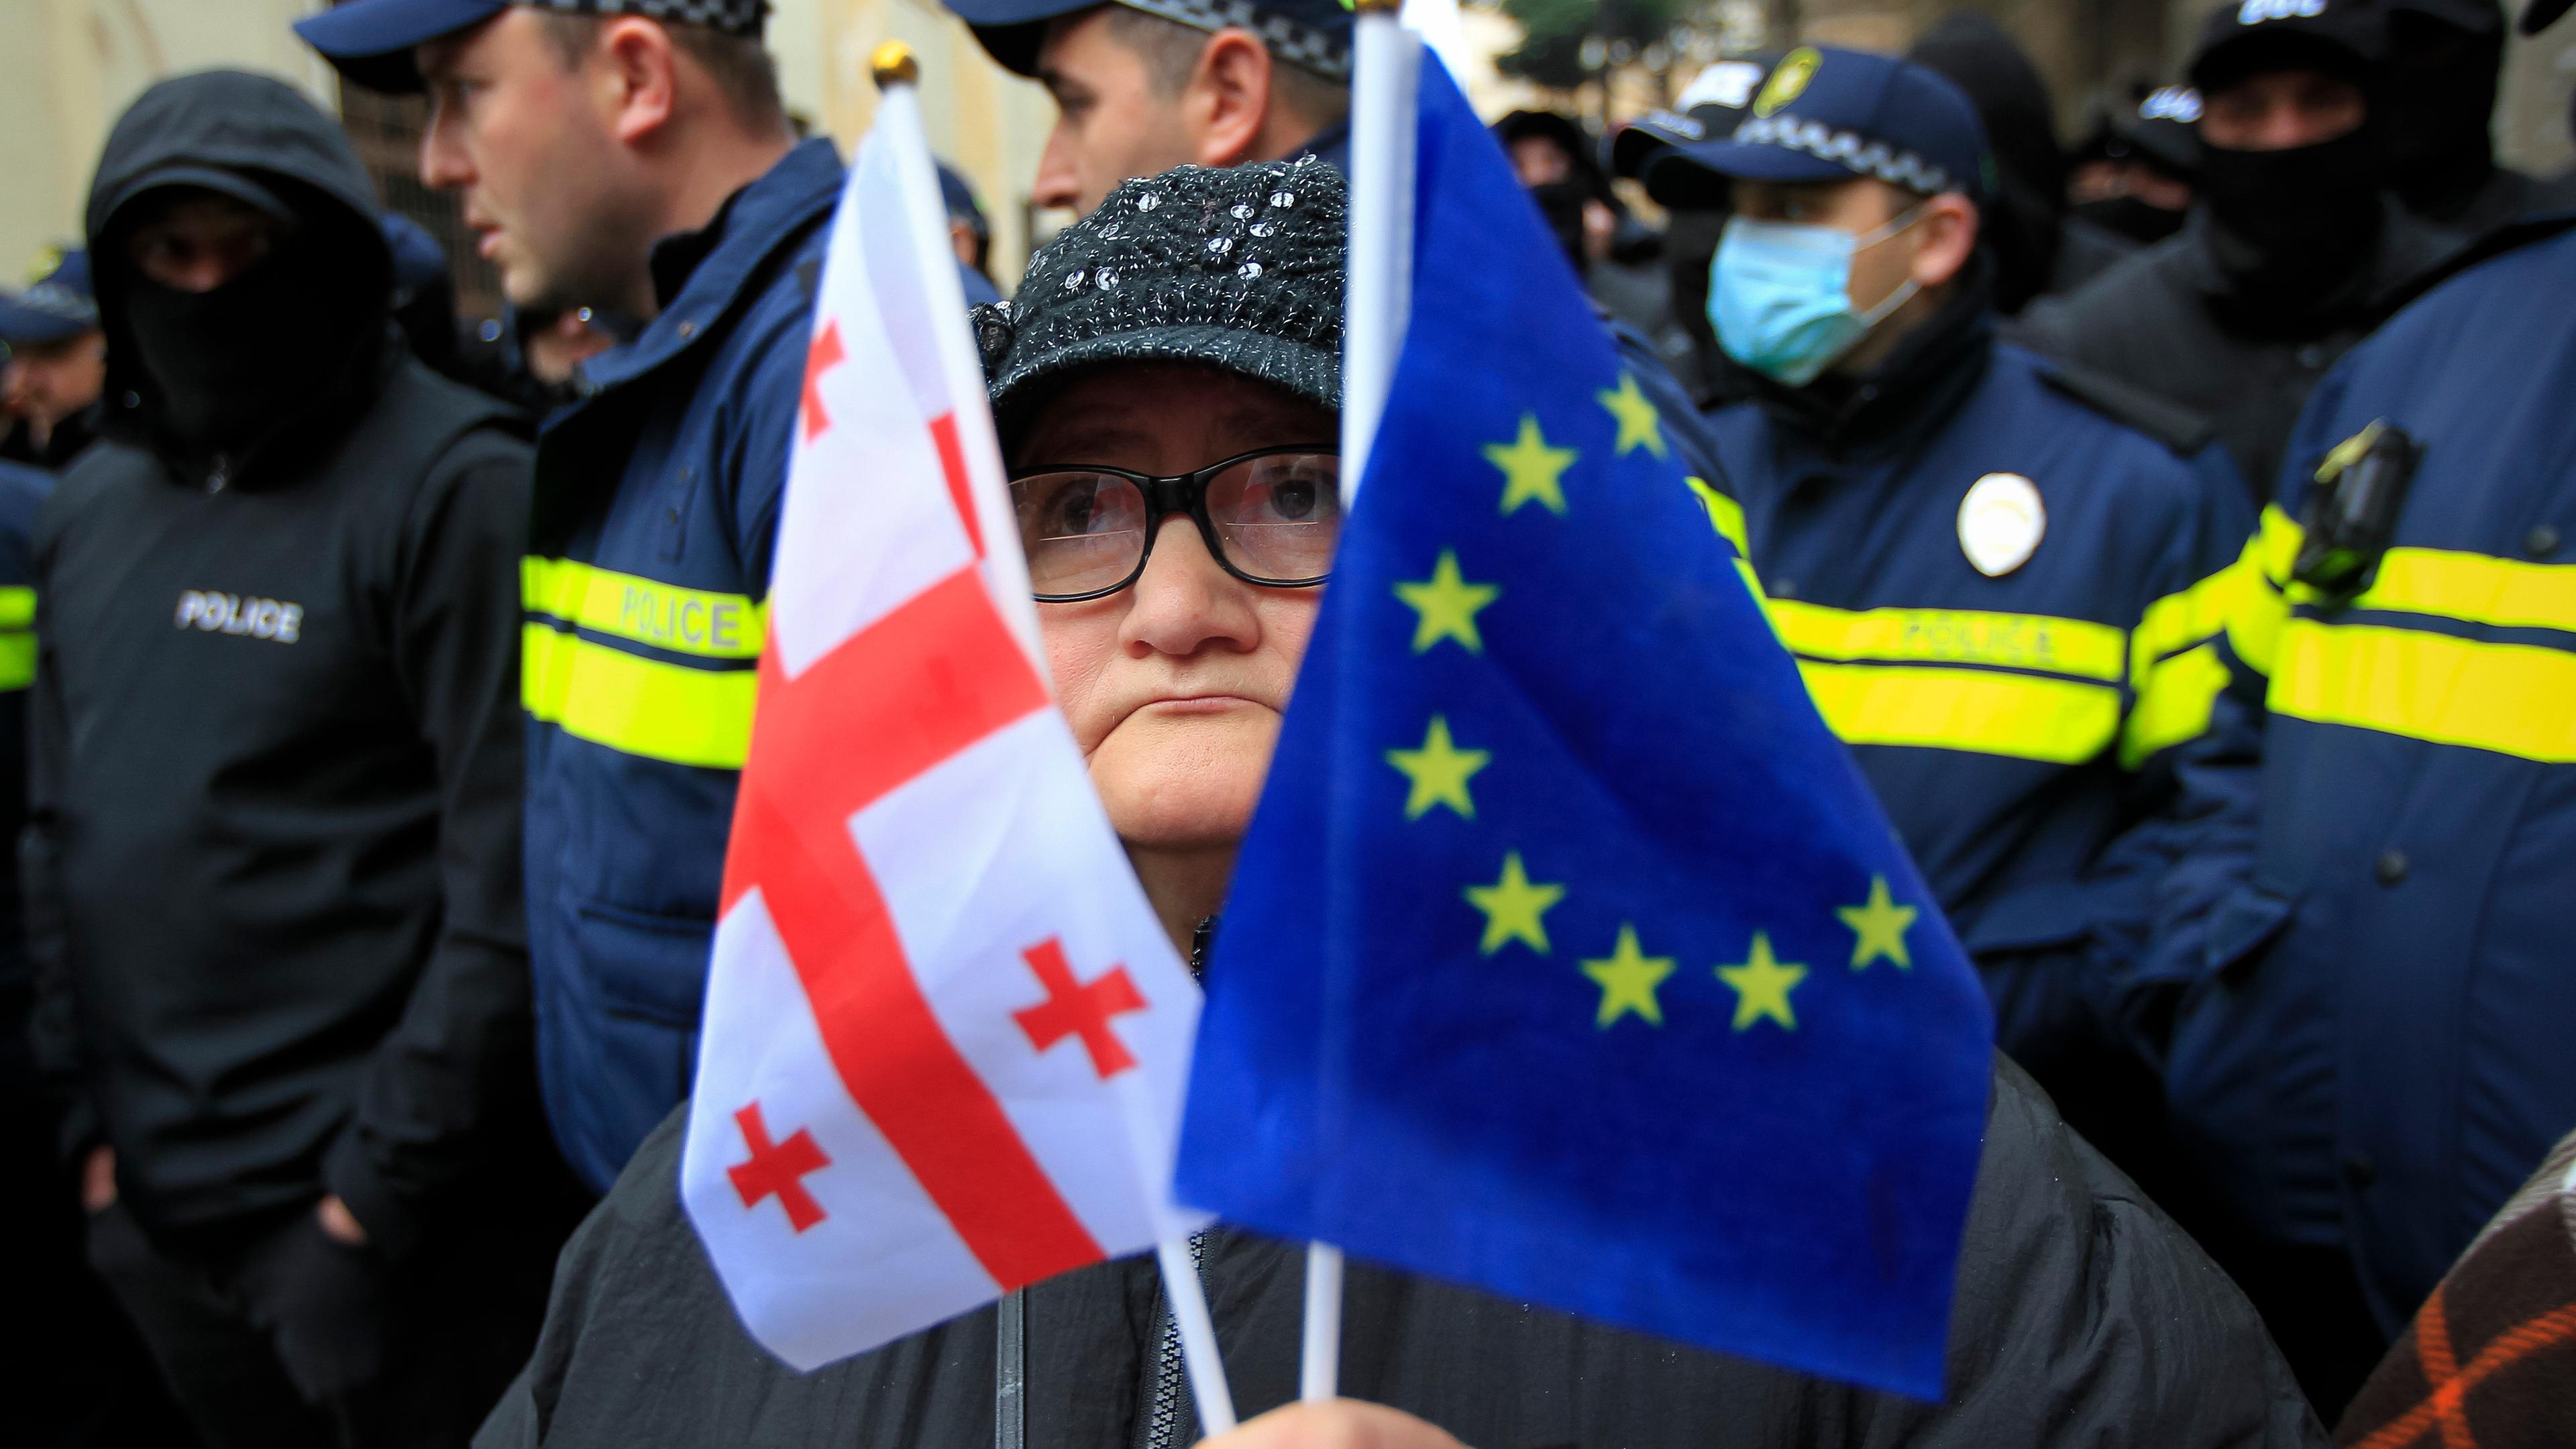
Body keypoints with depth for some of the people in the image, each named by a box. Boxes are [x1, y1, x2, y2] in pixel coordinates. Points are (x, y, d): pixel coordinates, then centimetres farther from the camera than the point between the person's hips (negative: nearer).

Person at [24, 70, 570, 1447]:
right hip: (152, 1205, 6)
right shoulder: (88, 508, 9)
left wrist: (388, 1178, -15)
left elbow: (510, 877, -16)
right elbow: (61, 824, 15)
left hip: (370, 1202, -6)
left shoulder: (455, 486, -13)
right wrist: (90, 1114, 8)